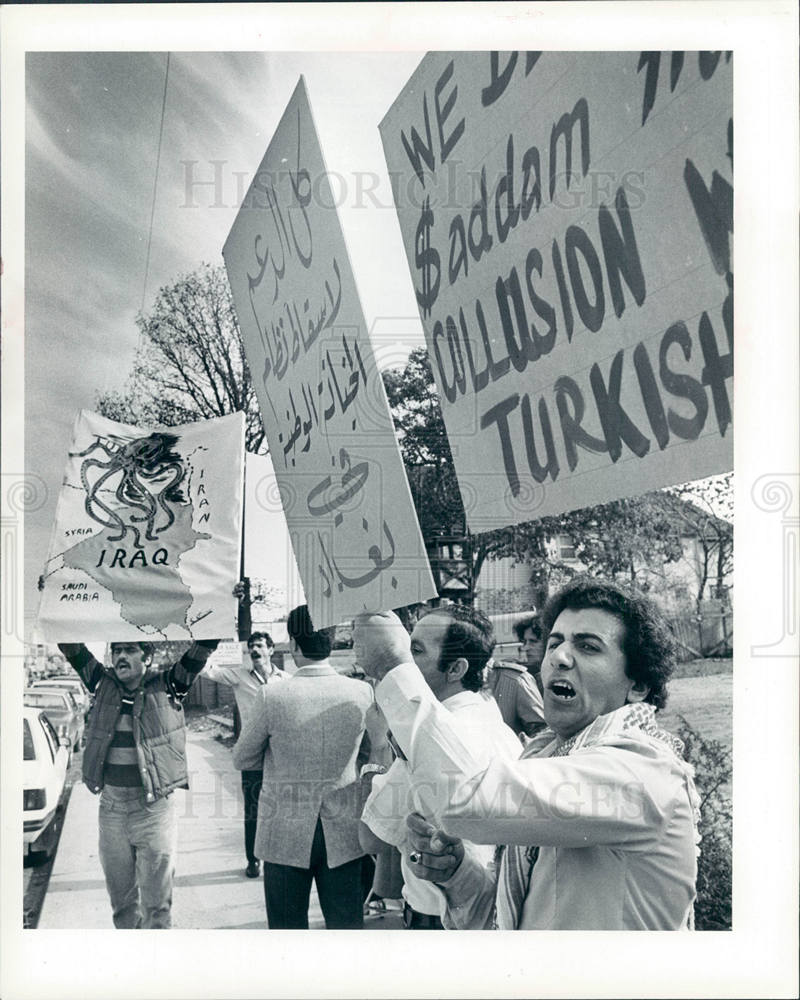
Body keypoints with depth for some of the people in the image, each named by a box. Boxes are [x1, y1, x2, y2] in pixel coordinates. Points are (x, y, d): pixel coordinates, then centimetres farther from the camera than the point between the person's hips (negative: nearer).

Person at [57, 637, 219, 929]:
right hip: (111, 809, 4)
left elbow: (203, 648, -14)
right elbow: (71, 649, 0)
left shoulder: (166, 686, -6)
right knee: (120, 900, 17)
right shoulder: (104, 685, 3)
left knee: (156, 904, 5)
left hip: (155, 809, -3)